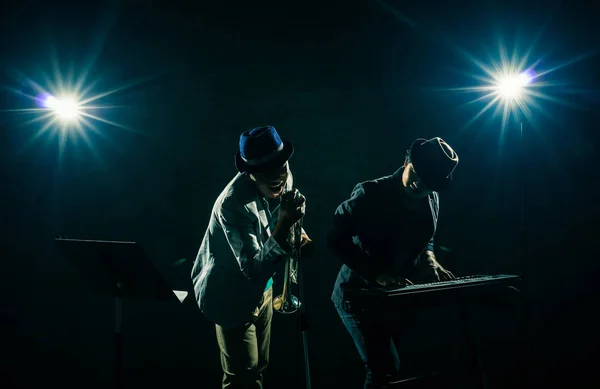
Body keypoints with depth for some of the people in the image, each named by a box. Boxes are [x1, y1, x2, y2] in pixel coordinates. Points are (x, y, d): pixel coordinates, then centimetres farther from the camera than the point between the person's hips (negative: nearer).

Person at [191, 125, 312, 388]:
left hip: (261, 290, 7)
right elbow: (255, 269, -33)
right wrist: (283, 225, -43)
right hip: (232, 296, -7)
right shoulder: (233, 203, -33)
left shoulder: (283, 182, -10)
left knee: (258, 368, 21)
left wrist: (295, 234, -12)